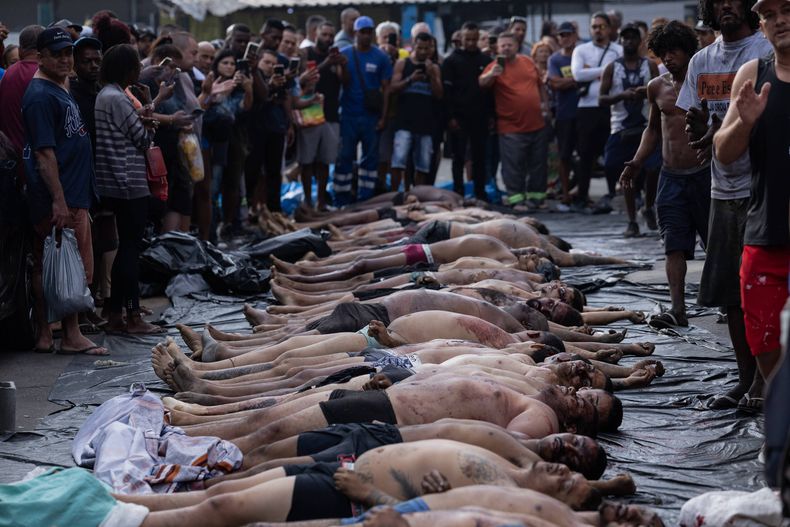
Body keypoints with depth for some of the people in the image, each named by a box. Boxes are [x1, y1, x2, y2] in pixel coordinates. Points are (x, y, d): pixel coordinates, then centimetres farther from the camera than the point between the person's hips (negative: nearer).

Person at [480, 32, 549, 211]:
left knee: (538, 164, 11)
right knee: (513, 165, -7)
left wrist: (545, 104, 13)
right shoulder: (495, 66, -5)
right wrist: (490, 74, -40)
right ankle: (517, 199, -1)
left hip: (536, 124, 5)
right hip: (511, 127, -5)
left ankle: (536, 196, 22)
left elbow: (540, 84, 20)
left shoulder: (528, 62, 9)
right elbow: (482, 84, -21)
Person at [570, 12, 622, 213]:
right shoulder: (581, 50, 9)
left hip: (611, 107, -1)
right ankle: (581, 198, 11)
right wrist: (603, 70, -7)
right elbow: (577, 74, -7)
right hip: (587, 108, 1)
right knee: (586, 154, 5)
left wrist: (591, 73, -11)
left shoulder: (619, 51, 5)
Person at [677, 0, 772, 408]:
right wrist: (699, 127, -9)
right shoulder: (702, 61, 14)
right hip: (723, 187, 6)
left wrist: (725, 131, -25)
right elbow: (692, 122, 14)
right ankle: (745, 379, 17)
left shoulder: (770, 51, -5)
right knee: (730, 291, 8)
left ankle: (763, 378, 3)